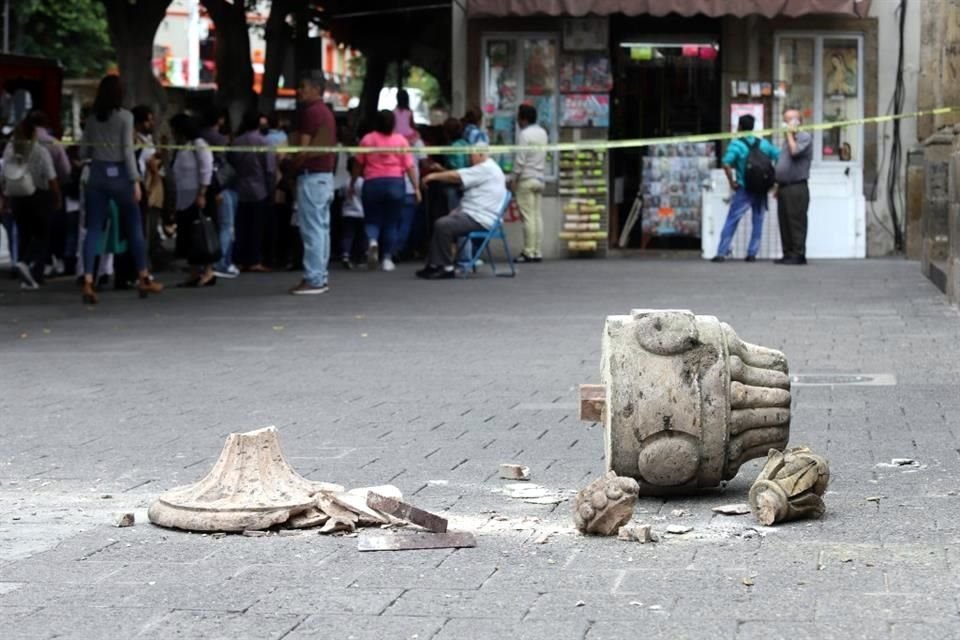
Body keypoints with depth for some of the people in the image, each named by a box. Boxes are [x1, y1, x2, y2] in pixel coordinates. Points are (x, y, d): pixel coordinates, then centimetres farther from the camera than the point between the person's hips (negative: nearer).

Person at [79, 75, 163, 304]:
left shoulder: (92, 119, 6)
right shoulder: (125, 116, -5)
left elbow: (83, 151, 7)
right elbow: (127, 150, -10)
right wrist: (135, 180, -9)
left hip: (97, 175, 3)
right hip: (118, 174, -3)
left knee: (93, 230, 0)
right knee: (134, 227, 10)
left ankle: (88, 282, -12)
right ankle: (144, 279, 17)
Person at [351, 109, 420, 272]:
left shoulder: (367, 139, 2)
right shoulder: (400, 140, 1)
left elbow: (358, 165, 7)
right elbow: (410, 166, -2)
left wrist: (352, 185, 18)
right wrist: (416, 187, 2)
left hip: (372, 184, 0)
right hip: (395, 183, 0)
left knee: (372, 220, 9)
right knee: (391, 223, 9)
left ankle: (372, 241, -23)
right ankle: (387, 259, 8)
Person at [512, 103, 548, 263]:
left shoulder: (524, 134, -12)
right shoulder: (542, 133, 12)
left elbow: (520, 160, -14)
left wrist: (514, 179, -7)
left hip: (526, 179, -7)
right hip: (540, 179, 8)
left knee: (528, 217, -7)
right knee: (538, 216, 6)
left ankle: (529, 252, -8)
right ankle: (538, 252, 5)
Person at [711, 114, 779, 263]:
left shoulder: (736, 144, -8)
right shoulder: (763, 144, 5)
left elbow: (726, 164, -22)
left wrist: (731, 182, -10)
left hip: (744, 189, -4)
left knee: (731, 221, 0)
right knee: (758, 222, 11)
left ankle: (722, 253, -3)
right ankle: (752, 253, 8)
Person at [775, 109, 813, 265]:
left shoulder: (805, 137, -4)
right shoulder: (788, 139, 23)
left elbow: (795, 151, -21)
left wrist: (790, 134, -8)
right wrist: (778, 184, 20)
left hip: (797, 187, -9)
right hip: (784, 187, 9)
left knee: (796, 222, -9)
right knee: (784, 223, 8)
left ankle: (798, 254, -8)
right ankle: (788, 254, 11)